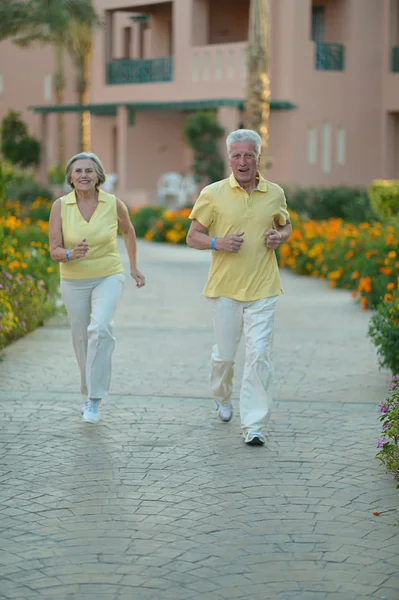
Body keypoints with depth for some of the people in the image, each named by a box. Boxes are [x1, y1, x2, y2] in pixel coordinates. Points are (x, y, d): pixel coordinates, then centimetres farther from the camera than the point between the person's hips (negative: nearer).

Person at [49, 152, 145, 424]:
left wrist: (134, 266, 18)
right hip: (74, 281, 2)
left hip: (108, 278, -2)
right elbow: (54, 251, -9)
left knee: (100, 328, -27)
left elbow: (128, 230, 12)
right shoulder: (60, 206, -10)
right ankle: (89, 394, 39)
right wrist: (70, 254, -32)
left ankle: (95, 400, -20)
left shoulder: (114, 204, -10)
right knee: (82, 340, 12)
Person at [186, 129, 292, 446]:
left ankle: (254, 425, -4)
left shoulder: (275, 193, 5)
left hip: (263, 288, 1)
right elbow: (193, 236, 3)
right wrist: (219, 243, -16)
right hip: (225, 287, 0)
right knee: (225, 354, 9)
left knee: (259, 354, -8)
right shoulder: (213, 194, -1)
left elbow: (286, 225, 23)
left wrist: (280, 236, -1)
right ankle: (222, 396, 42)